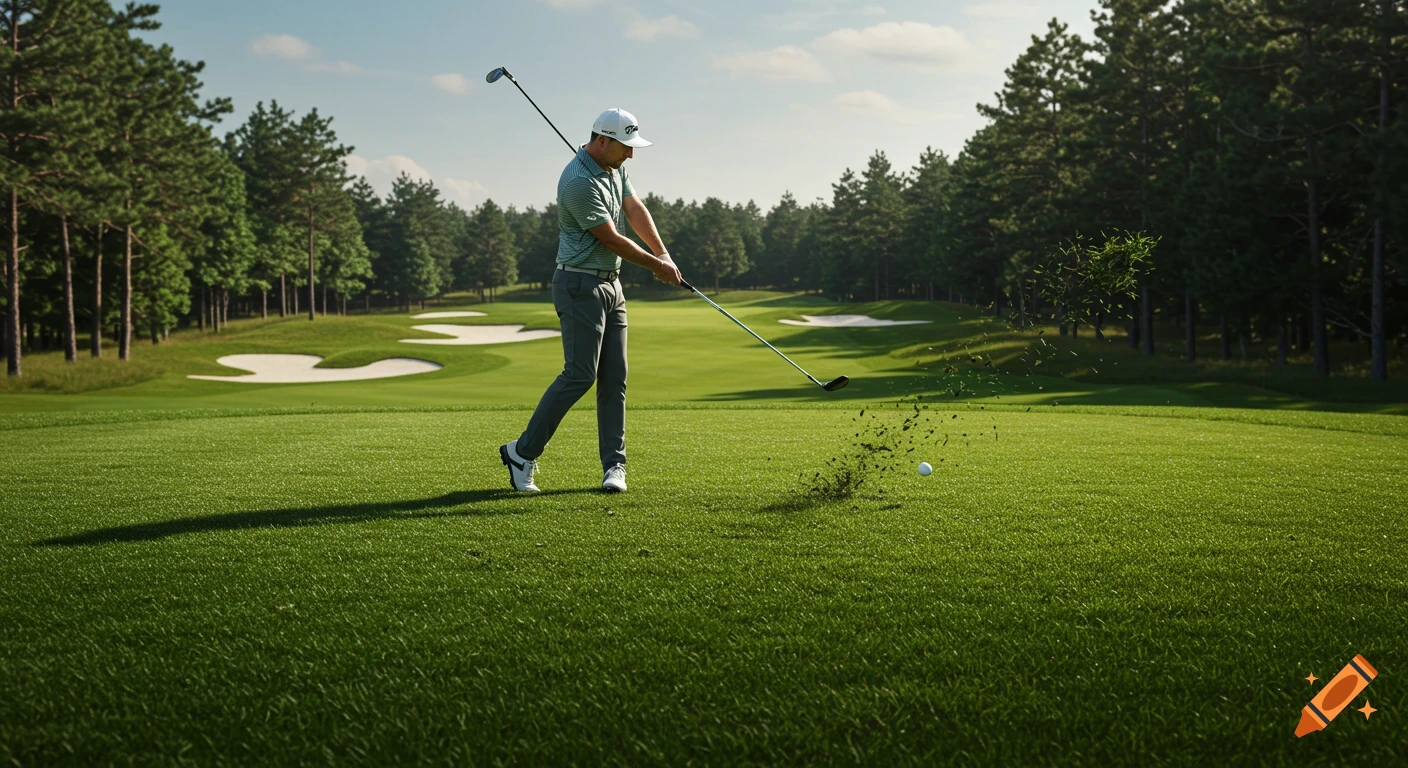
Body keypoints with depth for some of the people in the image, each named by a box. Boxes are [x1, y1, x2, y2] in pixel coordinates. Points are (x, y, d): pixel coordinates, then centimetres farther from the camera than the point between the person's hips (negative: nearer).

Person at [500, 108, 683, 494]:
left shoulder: (615, 168, 11)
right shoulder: (579, 182, -20)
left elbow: (635, 210, 5)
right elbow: (612, 239, -17)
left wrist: (663, 254, -8)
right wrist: (656, 266, -7)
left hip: (611, 285, 9)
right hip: (581, 285, -9)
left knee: (615, 379, 5)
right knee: (579, 375, -11)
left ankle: (614, 465, 8)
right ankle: (522, 452, 0)